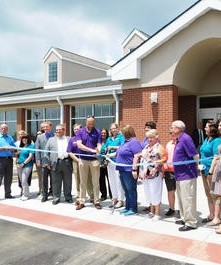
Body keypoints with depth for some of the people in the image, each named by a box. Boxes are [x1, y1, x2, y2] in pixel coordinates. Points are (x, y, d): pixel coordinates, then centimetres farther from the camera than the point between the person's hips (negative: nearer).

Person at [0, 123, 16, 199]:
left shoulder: (10, 138, 15)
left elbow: (14, 147, 11)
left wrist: (10, 148, -8)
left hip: (9, 159, 4)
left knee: (8, 178, 9)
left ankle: (8, 194, 18)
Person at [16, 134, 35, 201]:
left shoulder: (31, 146, -3)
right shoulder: (21, 146, 15)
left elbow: (30, 157, -10)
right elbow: (18, 155, 21)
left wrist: (23, 163, -13)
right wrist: (17, 163, 5)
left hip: (27, 165, -6)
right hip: (19, 166, 6)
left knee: (24, 181, -10)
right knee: (21, 181, 9)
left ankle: (25, 195, 1)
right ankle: (23, 194, 20)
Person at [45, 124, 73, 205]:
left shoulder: (69, 140, 11)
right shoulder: (51, 140, 11)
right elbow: (46, 152, 9)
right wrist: (48, 163, 1)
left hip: (67, 163, 0)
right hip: (56, 163, 0)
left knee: (68, 182, 7)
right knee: (56, 182, 3)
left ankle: (68, 197, 19)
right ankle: (56, 198, 13)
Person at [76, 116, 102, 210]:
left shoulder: (97, 132, -1)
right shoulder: (80, 131, 0)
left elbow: (99, 145, -8)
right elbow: (79, 145, -11)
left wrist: (98, 152, -31)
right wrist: (91, 150, -21)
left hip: (94, 160, -1)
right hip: (83, 160, 1)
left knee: (96, 182, 6)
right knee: (83, 182, 9)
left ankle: (96, 201, 16)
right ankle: (81, 202, 18)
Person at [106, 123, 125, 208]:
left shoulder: (121, 137, -1)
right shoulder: (109, 139, 18)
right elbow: (106, 149, 19)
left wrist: (112, 147, -11)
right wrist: (107, 154, -1)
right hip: (110, 162, 7)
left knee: (119, 181, -5)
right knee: (112, 181, 10)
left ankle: (120, 200, 3)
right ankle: (114, 198, 21)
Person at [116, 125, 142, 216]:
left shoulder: (134, 142, -14)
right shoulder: (125, 142, 15)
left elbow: (137, 156, -21)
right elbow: (119, 153, 28)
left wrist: (134, 169, -24)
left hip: (129, 171, -9)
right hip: (123, 170, 9)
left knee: (131, 190, 1)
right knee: (126, 190, 16)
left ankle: (133, 209, 12)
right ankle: (127, 207, 27)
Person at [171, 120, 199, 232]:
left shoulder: (185, 138, -18)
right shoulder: (179, 140, 12)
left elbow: (195, 155, -20)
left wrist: (196, 167, -6)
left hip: (187, 175, -10)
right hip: (180, 175, 10)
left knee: (188, 199, -2)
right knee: (181, 198, 19)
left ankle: (191, 223, 8)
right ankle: (184, 218, 32)